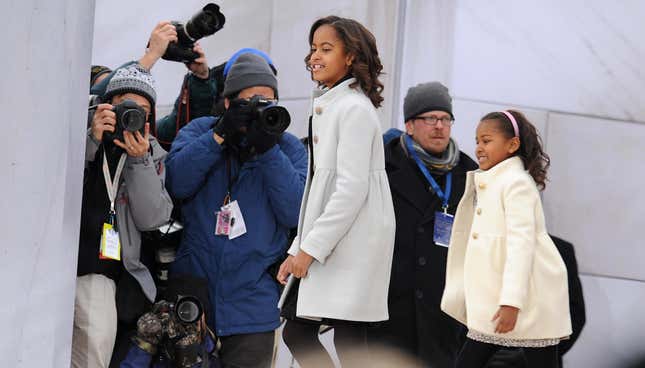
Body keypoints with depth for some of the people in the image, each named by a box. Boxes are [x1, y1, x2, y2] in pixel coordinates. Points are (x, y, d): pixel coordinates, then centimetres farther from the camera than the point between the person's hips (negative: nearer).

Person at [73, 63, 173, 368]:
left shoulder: (153, 155, 14)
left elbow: (152, 219, 2)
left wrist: (140, 161, -9)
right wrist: (91, 140, -15)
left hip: (97, 267, 1)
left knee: (98, 341, -22)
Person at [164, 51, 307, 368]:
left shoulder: (288, 147, 7)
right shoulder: (199, 131, 9)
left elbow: (295, 212, -8)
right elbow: (177, 183, -10)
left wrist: (268, 150, -13)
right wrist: (220, 135, -15)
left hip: (252, 303, 0)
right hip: (191, 295, 0)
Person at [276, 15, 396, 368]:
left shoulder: (354, 108, -10)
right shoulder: (327, 108, 19)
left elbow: (352, 188, -18)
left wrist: (311, 247, -17)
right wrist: (299, 249, 15)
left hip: (352, 243, -10)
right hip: (327, 244, 10)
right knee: (297, 333, 8)